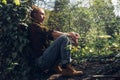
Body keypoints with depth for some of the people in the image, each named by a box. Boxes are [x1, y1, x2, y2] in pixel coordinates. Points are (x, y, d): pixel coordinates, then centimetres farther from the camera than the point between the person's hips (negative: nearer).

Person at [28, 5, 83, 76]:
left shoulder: (40, 27, 24)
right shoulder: (34, 26, -3)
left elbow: (53, 36, 12)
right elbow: (51, 33, -14)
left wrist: (70, 35, -3)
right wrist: (68, 34, -9)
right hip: (41, 60, -9)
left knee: (68, 39, 13)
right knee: (63, 38, -19)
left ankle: (57, 65, -3)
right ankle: (67, 68, -20)